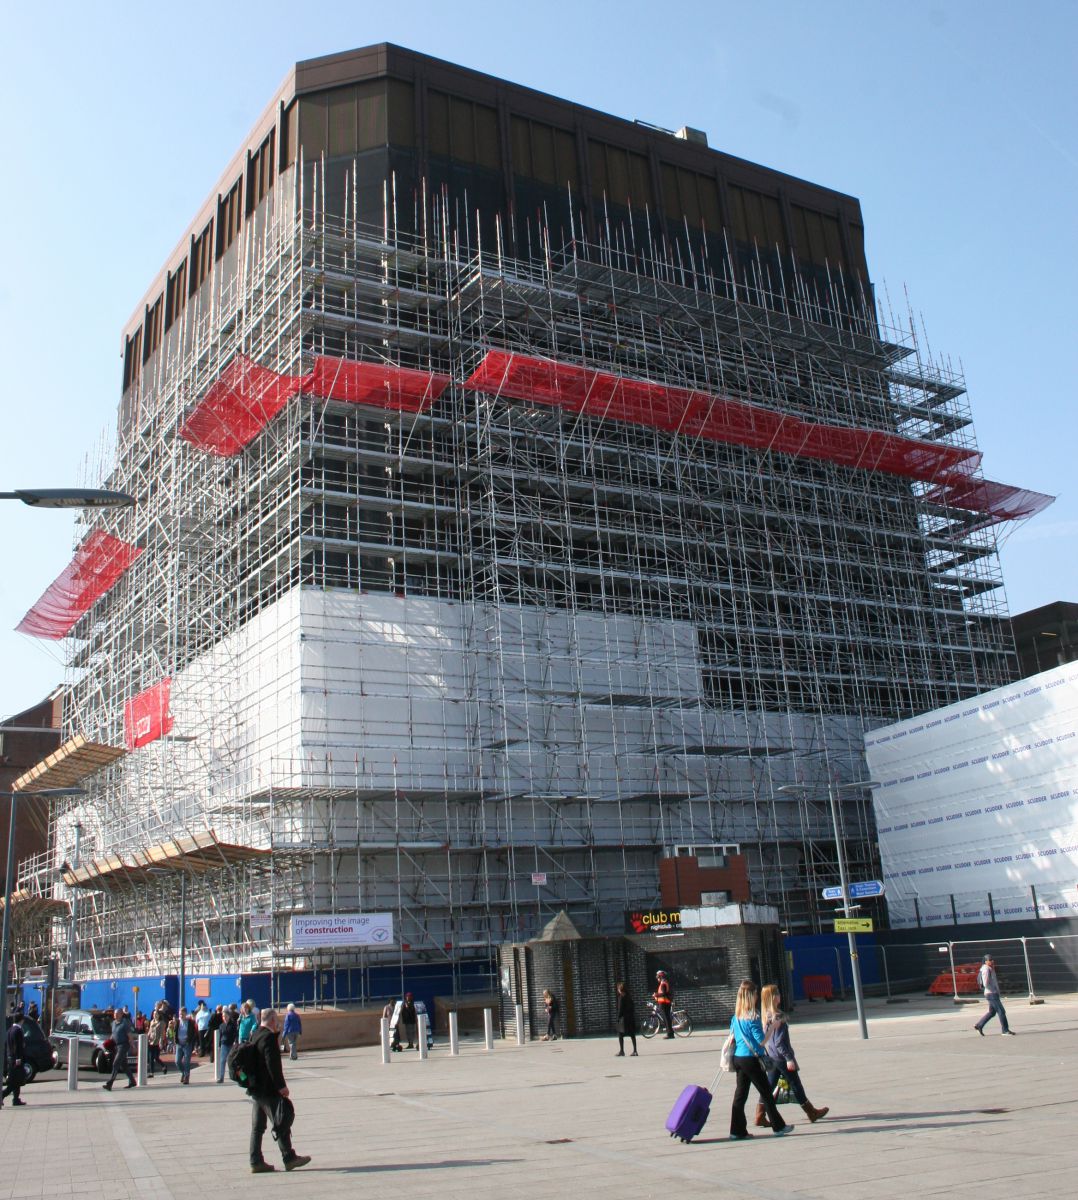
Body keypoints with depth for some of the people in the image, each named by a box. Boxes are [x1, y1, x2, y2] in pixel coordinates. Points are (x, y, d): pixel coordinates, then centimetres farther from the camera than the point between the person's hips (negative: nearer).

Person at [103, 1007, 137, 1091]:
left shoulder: (125, 1023, -12)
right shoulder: (113, 1023, 12)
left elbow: (129, 1035, -11)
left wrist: (131, 1046, -11)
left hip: (123, 1045, -8)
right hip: (116, 1046, 8)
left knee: (116, 1064, -14)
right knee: (123, 1065, 13)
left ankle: (109, 1084, -18)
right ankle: (132, 1081, 24)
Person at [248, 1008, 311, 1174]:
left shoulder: (256, 1035, 11)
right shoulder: (269, 1037, -17)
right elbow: (272, 1064, -22)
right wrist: (281, 1086, -19)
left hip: (256, 1088, 10)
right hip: (268, 1090, -10)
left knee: (258, 1126, 10)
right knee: (282, 1122, -2)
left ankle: (256, 1161, 12)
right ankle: (289, 1158, 3)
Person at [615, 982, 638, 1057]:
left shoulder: (621, 997, -11)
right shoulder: (629, 997, 9)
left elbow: (620, 1009, -13)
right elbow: (632, 1008, 12)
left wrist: (618, 1018, -6)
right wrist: (633, 1016, 17)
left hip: (624, 1018, -7)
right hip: (631, 1017, 7)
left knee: (620, 1034, 1)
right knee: (632, 1034, 9)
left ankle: (621, 1051, -2)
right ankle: (635, 1051, 10)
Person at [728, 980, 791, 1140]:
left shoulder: (735, 1017, 7)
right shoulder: (753, 1017, -16)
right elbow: (761, 1041, -17)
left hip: (738, 1058, 7)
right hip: (750, 1059, -7)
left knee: (740, 1094, 8)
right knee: (766, 1093, 7)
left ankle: (737, 1131, 7)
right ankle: (778, 1126, 17)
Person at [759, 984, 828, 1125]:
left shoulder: (765, 1015, 4)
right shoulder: (777, 1016, -21)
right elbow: (779, 1042, -23)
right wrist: (789, 1058, -20)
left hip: (772, 1057, 8)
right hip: (781, 1056, -8)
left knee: (769, 1086, 11)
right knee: (796, 1085, 6)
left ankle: (760, 1116, 7)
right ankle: (812, 1113, 20)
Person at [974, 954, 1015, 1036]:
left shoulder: (990, 969, 14)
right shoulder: (986, 970, -17)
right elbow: (986, 984, -23)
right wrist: (994, 990, -14)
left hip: (993, 994, 10)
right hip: (991, 994, -10)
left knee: (992, 1012, 15)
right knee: (1001, 1011, -5)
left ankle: (979, 1025, 21)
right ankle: (1005, 1031, 2)